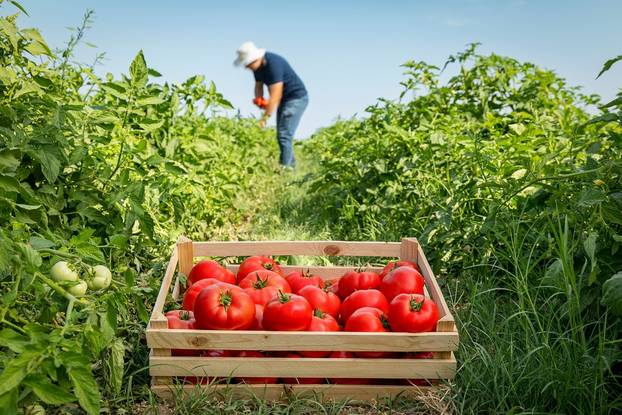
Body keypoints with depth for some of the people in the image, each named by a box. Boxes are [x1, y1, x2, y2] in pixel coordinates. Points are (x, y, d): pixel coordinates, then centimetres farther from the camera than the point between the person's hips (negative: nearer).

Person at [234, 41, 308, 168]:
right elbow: (259, 85, 8)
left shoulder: (274, 64, -28)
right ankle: (291, 165, 23)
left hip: (297, 97, -10)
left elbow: (275, 94, -33)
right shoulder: (257, 65, -2)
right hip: (284, 99, 10)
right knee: (281, 135, 13)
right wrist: (259, 99, -15)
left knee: (284, 135, -17)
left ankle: (284, 168, -17)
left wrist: (266, 117, -35)